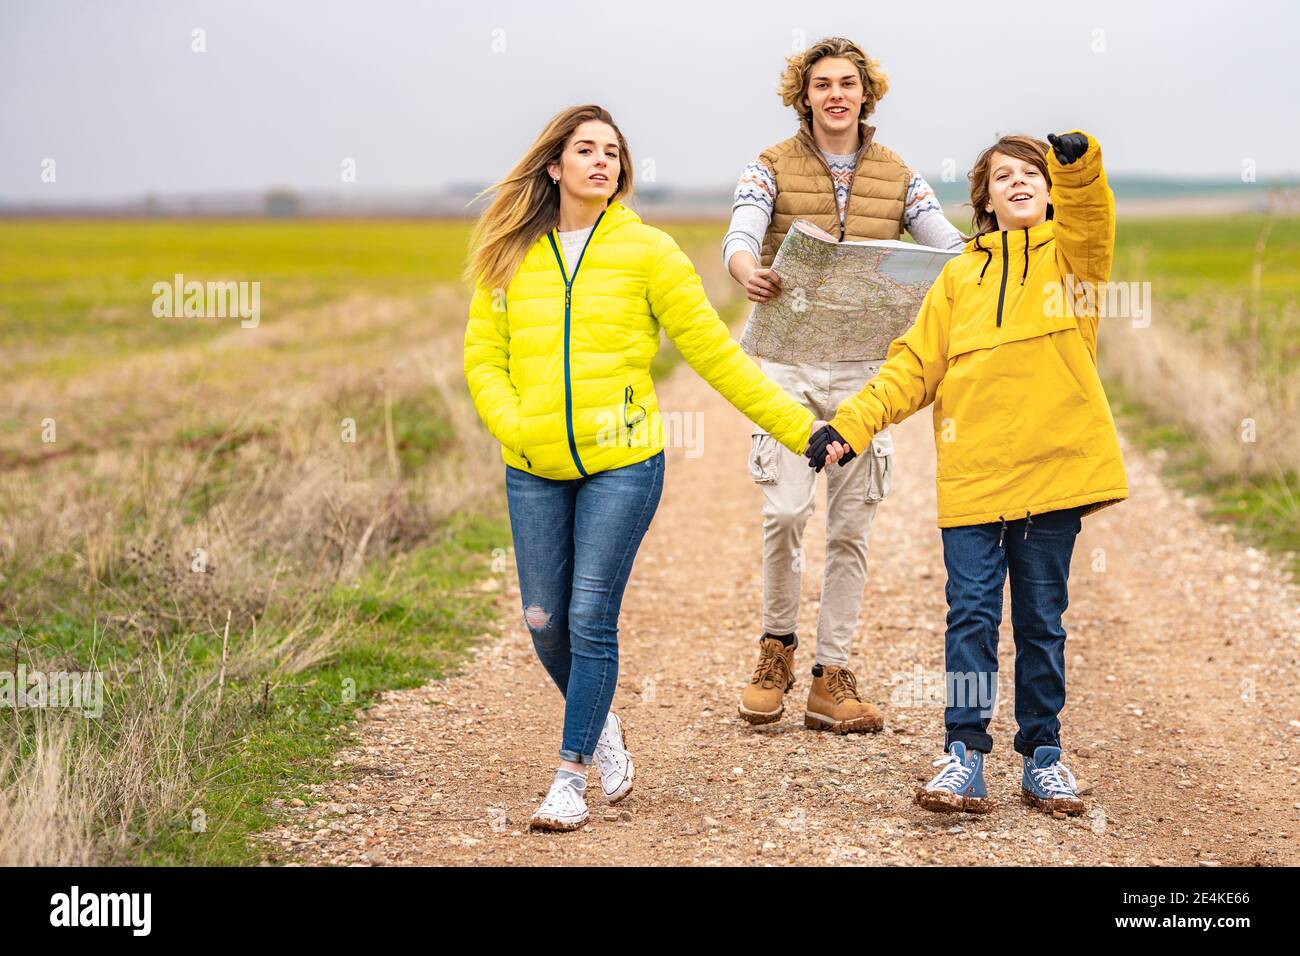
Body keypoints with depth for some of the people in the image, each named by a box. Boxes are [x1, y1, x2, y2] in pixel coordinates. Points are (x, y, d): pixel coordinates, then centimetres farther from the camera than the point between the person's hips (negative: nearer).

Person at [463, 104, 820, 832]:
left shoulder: (647, 251, -1)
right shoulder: (511, 254, 6)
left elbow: (715, 353, 0)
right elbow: (483, 355, 9)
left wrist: (798, 428, -2)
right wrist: (512, 424, -11)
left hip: (621, 463, -3)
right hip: (536, 470, 3)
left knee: (591, 620, -5)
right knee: (546, 621, 7)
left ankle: (572, 777, 8)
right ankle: (602, 729, 35)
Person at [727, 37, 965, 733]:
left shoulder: (897, 176, 9)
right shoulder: (772, 167, 2)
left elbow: (949, 245, 1)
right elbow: (740, 236, -15)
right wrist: (748, 272, -39)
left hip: (866, 367, 3)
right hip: (790, 361, -2)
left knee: (851, 524, 3)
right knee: (785, 509, -15)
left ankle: (832, 678, 10)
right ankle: (777, 646, 8)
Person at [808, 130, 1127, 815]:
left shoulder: (1071, 255, 8)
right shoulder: (961, 276, 14)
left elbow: (1088, 220, -17)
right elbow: (914, 367, 9)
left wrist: (1078, 162, -38)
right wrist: (850, 424, -3)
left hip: (1054, 471, -1)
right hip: (972, 473, 1)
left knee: (1042, 617, 8)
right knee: (971, 614, -3)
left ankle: (1042, 756, 17)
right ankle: (964, 756, 1)